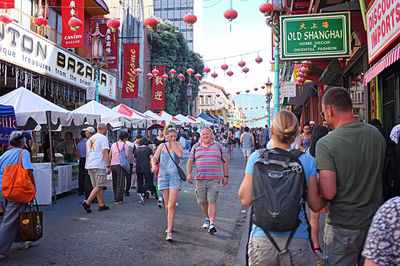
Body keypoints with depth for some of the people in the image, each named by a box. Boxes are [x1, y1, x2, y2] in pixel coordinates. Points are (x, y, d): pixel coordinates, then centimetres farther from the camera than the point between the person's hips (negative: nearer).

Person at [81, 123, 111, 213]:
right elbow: (105, 152, -12)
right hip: (99, 165, -8)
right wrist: (108, 166, -14)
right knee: (99, 186, -5)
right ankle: (87, 203, -13)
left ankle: (101, 205, 15)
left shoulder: (89, 139, 21)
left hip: (90, 165, 8)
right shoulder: (103, 138, -2)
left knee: (97, 186, 12)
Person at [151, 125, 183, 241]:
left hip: (174, 176, -3)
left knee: (172, 205, -12)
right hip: (163, 176, 3)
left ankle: (169, 232, -11)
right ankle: (171, 225, 31)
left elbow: (180, 154, -17)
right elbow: (154, 158, 5)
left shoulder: (178, 144, 3)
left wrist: (172, 142, -11)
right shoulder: (162, 146, 10)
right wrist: (153, 165, -16)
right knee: (167, 204, 10)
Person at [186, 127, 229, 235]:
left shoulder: (218, 146, 7)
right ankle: (207, 219, 31)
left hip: (214, 179, -2)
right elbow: (190, 161, 9)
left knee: (212, 201, -11)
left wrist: (226, 176, 5)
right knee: (203, 201, 10)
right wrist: (189, 174, -5)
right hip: (200, 179, 2)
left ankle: (212, 223, -13)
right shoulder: (195, 147, 10)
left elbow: (225, 162, 9)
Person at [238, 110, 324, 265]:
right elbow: (315, 205, 0)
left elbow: (246, 200, -5)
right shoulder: (307, 161, -3)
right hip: (297, 241, 0)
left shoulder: (256, 158, -5)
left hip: (261, 241, 0)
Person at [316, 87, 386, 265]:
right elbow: (380, 175, 12)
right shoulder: (377, 134, 0)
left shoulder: (326, 143, -19)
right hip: (375, 220, 5)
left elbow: (328, 193, -23)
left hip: (343, 225, -5)